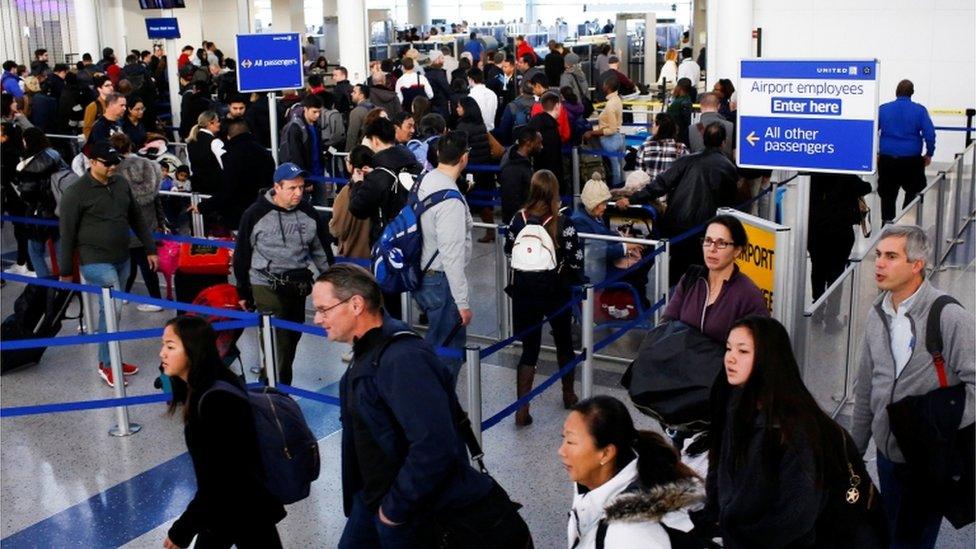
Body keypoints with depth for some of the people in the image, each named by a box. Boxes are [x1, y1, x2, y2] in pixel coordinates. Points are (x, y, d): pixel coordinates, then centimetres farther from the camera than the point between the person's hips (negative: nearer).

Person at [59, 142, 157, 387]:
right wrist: (65, 271, -4)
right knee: (113, 308, -13)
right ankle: (107, 365, 1)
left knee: (109, 309, 15)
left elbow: (136, 219, 16)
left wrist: (150, 249, 16)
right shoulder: (77, 192, -11)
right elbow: (67, 233, -7)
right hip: (96, 262, -6)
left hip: (122, 260, 6)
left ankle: (107, 359, 26)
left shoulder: (121, 184, 6)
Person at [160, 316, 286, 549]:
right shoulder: (199, 390, 1)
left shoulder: (217, 401, -29)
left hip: (247, 513, -9)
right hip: (219, 508, 9)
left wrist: (182, 530, -21)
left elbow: (217, 480, -27)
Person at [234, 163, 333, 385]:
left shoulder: (309, 214, 0)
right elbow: (241, 255, -1)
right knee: (277, 341, -12)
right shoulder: (256, 214, -10)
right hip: (266, 286, -5)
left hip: (298, 285, 5)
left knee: (292, 337, 13)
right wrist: (243, 292, 3)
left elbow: (323, 252, 11)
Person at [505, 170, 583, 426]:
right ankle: (568, 395, 40)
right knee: (564, 343, 21)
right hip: (556, 292, -1)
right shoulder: (562, 223, -16)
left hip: (524, 292, 2)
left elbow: (509, 251, 5)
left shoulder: (518, 219, -8)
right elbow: (576, 261, -12)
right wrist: (573, 281, 7)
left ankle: (522, 409, 2)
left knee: (529, 349, 9)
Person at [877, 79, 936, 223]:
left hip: (887, 159, 1)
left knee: (888, 195, 11)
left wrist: (875, 153, 11)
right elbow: (930, 134, -7)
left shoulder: (883, 109, 2)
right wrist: (929, 154, 7)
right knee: (914, 192, 15)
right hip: (912, 160, -1)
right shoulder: (920, 110, -2)